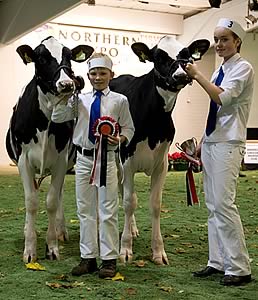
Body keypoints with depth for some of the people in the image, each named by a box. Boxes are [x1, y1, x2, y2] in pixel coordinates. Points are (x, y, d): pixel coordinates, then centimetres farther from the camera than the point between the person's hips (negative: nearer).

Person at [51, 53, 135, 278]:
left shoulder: (119, 100, 0)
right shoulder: (80, 99, 7)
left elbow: (128, 128, 5)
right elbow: (57, 118, 5)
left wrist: (121, 139, -14)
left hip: (106, 159, -3)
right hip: (84, 158, 3)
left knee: (108, 211, 2)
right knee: (85, 210, 9)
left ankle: (109, 259, 11)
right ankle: (88, 258, 20)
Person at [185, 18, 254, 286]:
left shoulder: (243, 68, -6)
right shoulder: (219, 71, 16)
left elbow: (223, 98, -21)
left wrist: (197, 75, -17)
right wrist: (202, 141, 17)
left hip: (227, 143, -8)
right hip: (211, 142, 8)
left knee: (223, 204, -11)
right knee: (212, 205, 8)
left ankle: (239, 268, -3)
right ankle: (217, 261, 15)